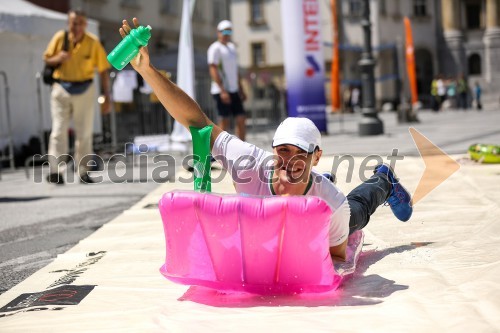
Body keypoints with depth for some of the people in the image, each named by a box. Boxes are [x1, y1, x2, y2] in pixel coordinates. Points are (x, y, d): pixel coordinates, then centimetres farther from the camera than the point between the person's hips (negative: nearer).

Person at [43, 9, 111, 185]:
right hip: (61, 89, 0)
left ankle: (83, 172, 14)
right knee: (59, 130, -7)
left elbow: (103, 70, -2)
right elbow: (46, 59, 8)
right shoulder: (59, 37, -4)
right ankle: (55, 171, -9)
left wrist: (106, 96, -4)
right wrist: (58, 58, -16)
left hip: (85, 90, 0)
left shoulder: (93, 42, -6)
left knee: (84, 133, 5)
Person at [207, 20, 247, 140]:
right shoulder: (215, 48, -7)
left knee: (241, 119, 5)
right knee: (224, 122, -7)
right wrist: (222, 91, -22)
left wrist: (241, 90, 19)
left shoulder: (232, 47, 19)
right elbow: (213, 70, -15)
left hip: (233, 90, 8)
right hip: (221, 91, -8)